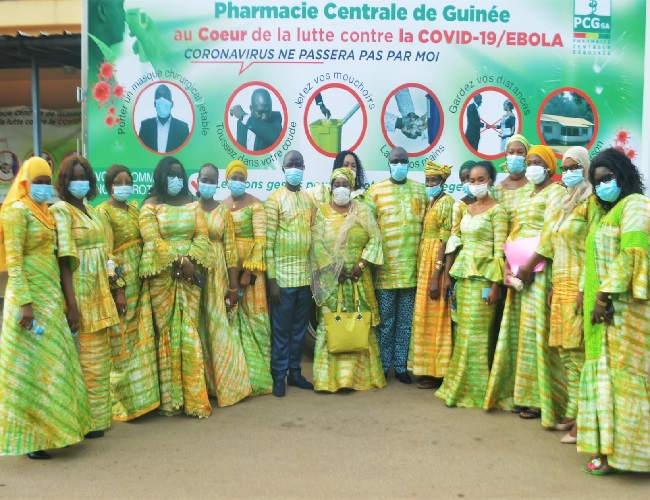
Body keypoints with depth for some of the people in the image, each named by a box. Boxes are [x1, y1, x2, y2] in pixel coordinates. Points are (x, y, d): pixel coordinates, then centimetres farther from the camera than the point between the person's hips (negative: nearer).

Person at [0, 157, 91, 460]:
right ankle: (27, 438, 10)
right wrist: (24, 302, -22)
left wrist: (57, 299, 14)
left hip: (50, 297, 8)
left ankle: (47, 429, 23)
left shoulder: (45, 212, 15)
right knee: (29, 368, -1)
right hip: (30, 298, -8)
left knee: (52, 365, 12)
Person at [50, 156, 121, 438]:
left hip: (100, 288, 8)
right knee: (89, 355, -1)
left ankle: (99, 412, 29)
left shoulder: (92, 211, 13)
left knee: (100, 352, 15)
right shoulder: (60, 210, -10)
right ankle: (88, 420, 12)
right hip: (80, 289, -8)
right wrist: (71, 304, -23)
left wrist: (111, 291, 11)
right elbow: (64, 259, -18)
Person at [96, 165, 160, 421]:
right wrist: (119, 289, -18)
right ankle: (122, 401, 10)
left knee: (142, 340, 9)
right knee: (121, 343, 0)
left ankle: (142, 393, 19)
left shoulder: (134, 209, 14)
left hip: (141, 282, 7)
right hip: (120, 283, -6)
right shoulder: (103, 212, -7)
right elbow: (106, 254, -13)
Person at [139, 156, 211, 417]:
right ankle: (170, 398, 7)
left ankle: (193, 397, 7)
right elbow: (153, 241, -10)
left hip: (190, 274, 3)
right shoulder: (150, 205, 1)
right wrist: (179, 262, -17)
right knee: (167, 333, 0)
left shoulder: (193, 204, 12)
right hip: (162, 276, -3)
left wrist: (189, 261, -12)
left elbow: (202, 236, 3)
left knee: (189, 332, 2)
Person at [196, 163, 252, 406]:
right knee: (199, 330, 5)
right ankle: (202, 384, 18)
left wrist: (233, 286, -3)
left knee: (219, 328, 3)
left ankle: (226, 383, 15)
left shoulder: (224, 211, 4)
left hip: (218, 275, 0)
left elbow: (230, 249, 1)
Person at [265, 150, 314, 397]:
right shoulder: (274, 199, -5)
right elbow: (268, 242, -9)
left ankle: (294, 372, 24)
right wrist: (272, 279, -13)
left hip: (306, 276, 5)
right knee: (281, 330, 3)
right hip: (283, 276, -5)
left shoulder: (309, 199, 11)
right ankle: (279, 376, 14)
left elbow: (313, 237, 13)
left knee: (300, 328, 12)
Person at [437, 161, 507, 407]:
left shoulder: (497, 210, -6)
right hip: (462, 274, 7)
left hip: (483, 276, -6)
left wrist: (495, 284, -15)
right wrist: (451, 275, 11)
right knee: (463, 331, 10)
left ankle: (474, 389, 9)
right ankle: (460, 386, 20)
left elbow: (500, 250, -11)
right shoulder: (467, 209, 14)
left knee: (475, 332, -2)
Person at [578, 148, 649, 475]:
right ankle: (609, 443, 19)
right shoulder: (609, 211, 20)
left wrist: (605, 296, -21)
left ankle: (618, 450, 3)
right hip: (604, 304, 9)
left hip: (622, 304, -9)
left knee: (620, 371, -4)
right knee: (607, 371, 11)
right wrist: (590, 297, 11)